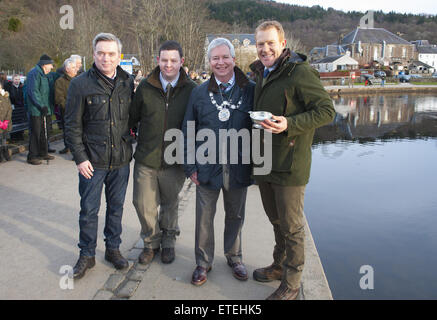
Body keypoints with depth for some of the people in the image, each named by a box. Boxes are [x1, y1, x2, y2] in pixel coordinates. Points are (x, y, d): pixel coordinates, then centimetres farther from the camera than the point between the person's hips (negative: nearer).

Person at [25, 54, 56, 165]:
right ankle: (32, 156, 2)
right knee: (35, 133, -5)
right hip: (36, 111, -9)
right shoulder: (34, 73, -12)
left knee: (44, 132, 15)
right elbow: (33, 92, -20)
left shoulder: (45, 75, 18)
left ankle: (43, 153, 26)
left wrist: (48, 107, 18)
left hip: (45, 110, 9)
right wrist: (42, 106, -24)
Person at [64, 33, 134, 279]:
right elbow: (73, 125, -5)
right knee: (89, 209, 6)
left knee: (116, 206, 14)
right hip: (93, 160, -2)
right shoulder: (80, 84, -5)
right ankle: (87, 255, 24)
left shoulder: (128, 83, 3)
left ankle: (113, 248, 32)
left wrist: (130, 148, 5)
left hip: (121, 159, 3)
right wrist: (80, 158, -9)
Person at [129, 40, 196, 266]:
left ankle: (168, 242, 39)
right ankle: (151, 242, 31)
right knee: (144, 205, 5)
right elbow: (133, 118, 9)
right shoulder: (145, 87, -2)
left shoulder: (191, 90, -5)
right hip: (146, 159, 1)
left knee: (170, 204, 15)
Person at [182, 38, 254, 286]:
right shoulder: (199, 93, 3)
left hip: (239, 168, 0)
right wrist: (191, 167, 0)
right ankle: (204, 262, 28)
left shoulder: (251, 90, -1)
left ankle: (234, 257, 37)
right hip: (207, 167, 1)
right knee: (204, 217, 9)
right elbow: (188, 132, 5)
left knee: (235, 215, 15)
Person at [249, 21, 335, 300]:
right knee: (276, 220, 22)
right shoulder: (262, 73, 13)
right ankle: (279, 266, 42)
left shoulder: (299, 72, -14)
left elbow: (327, 111, -16)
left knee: (291, 227, 5)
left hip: (289, 164, -8)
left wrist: (289, 124, -27)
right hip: (264, 162, 8)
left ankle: (291, 285, 22)